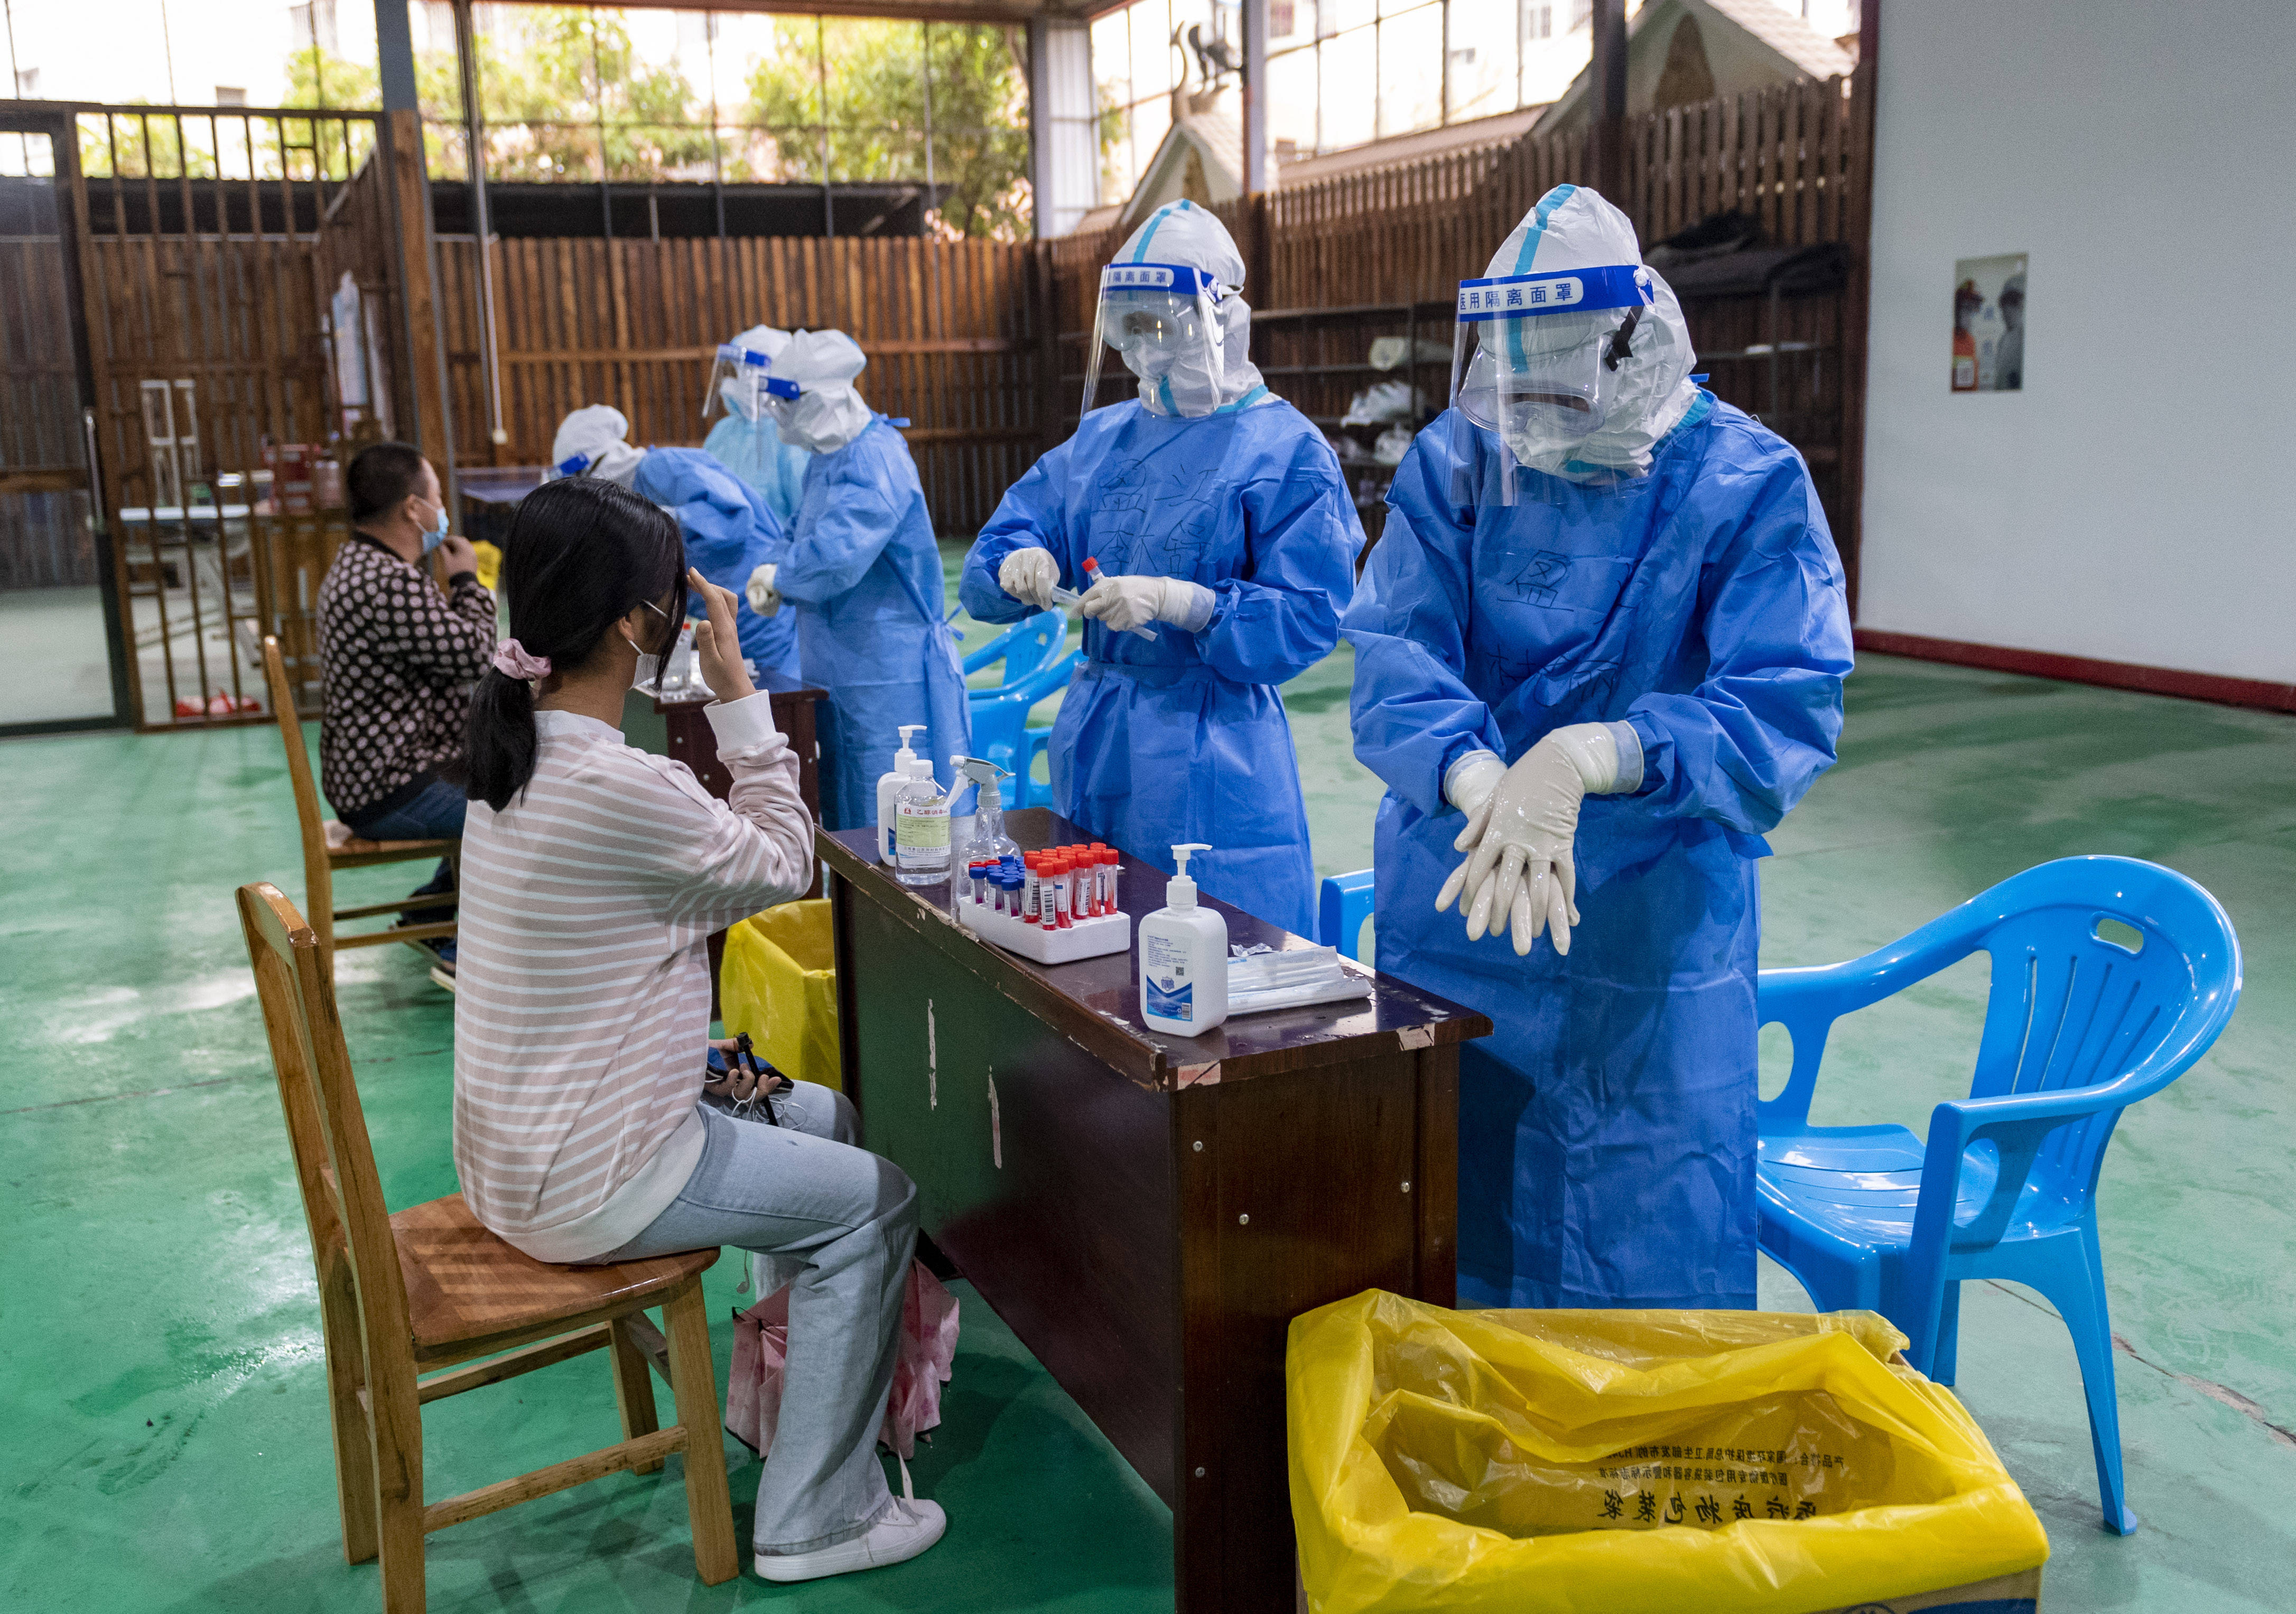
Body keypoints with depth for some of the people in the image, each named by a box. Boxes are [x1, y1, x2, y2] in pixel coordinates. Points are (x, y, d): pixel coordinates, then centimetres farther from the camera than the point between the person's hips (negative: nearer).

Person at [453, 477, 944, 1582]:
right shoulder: (619, 787, -29)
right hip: (584, 1187, -9)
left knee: (827, 1118, 21)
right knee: (875, 1202, 3)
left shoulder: (516, 749, 2)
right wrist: (738, 695, -12)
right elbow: (784, 868, -13)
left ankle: (786, 1381, 35)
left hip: (512, 1149, 9)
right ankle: (817, 1516, 13)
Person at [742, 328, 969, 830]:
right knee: (844, 830, 16)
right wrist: (771, 579, 2)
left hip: (890, 680, -10)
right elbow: (803, 538, 24)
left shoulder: (876, 457, -18)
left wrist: (779, 576, -10)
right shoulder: (825, 459, 14)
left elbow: (839, 553, -29)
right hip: (839, 674, 10)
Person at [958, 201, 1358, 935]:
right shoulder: (1102, 436, 12)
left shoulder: (1285, 449, -7)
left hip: (1212, 747, -6)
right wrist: (1020, 564, -13)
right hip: (1094, 738, 6)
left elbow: (1310, 618, -14)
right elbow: (1009, 535, 11)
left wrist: (1176, 601, -24)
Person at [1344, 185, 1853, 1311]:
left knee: (1648, 1251, 7)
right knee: (1447, 1224, 17)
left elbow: (1786, 709, -18)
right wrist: (1482, 783, -31)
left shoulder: (1748, 484, -7)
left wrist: (1584, 759, -31)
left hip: (1653, 928, -2)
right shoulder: (1454, 463, 0)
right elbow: (1394, 655, -12)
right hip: (1452, 908, 3)